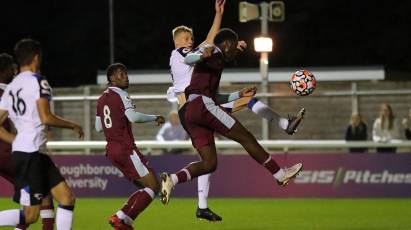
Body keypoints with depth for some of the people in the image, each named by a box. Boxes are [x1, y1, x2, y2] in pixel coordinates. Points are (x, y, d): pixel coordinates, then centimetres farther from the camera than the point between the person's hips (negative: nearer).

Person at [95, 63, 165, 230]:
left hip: (111, 149, 9)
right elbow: (133, 116, -26)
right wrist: (155, 118, -14)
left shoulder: (102, 98, 15)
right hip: (125, 148, -9)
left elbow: (98, 127, 20)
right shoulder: (120, 94, -10)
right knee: (153, 186, -8)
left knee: (145, 188, 15)